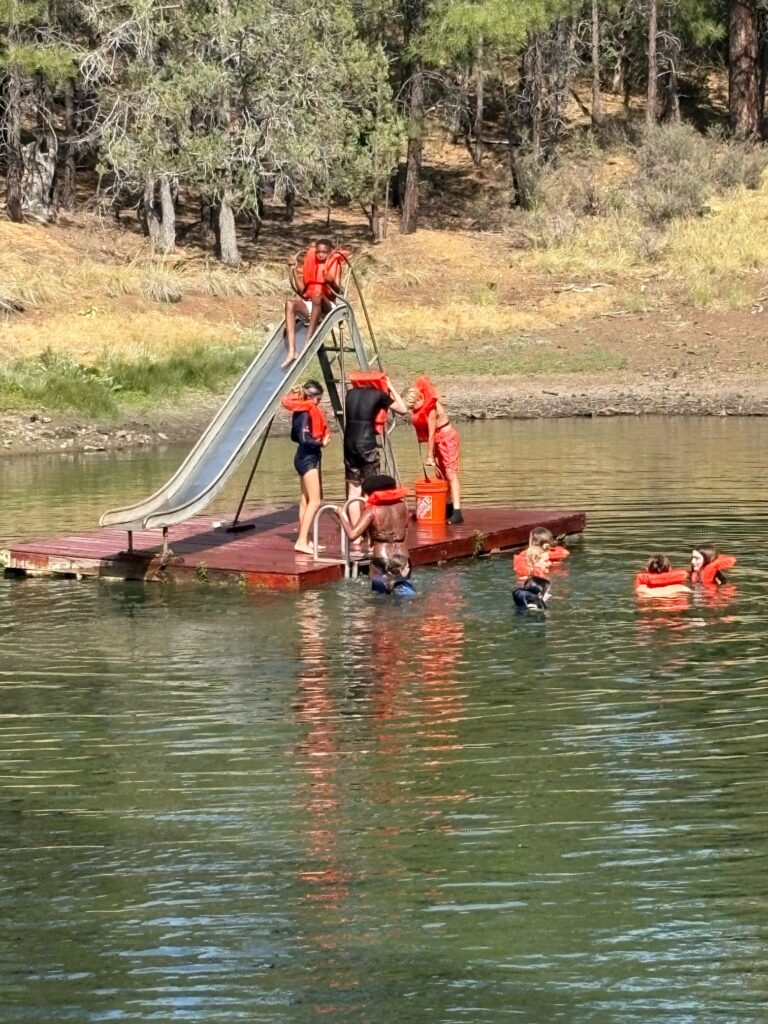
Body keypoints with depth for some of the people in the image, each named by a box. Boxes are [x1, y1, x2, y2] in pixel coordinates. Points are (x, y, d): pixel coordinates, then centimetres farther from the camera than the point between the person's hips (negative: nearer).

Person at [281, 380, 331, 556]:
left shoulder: (300, 411, 11)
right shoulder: (306, 413, -16)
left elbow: (295, 436, 18)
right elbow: (304, 438, -24)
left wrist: (321, 436, 10)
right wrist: (321, 443, -12)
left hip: (305, 457, 10)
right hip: (308, 458, -10)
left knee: (306, 500, 13)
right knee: (314, 500, -12)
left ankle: (303, 540, 16)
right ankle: (302, 541, -18)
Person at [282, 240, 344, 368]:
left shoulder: (335, 264, 4)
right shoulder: (311, 264, 14)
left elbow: (337, 292, -6)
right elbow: (301, 290, 9)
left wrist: (331, 282, -27)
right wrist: (293, 271, 1)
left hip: (327, 307, -4)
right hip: (308, 306, 4)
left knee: (317, 296, -37)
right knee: (290, 303, -27)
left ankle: (307, 344, -43)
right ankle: (291, 351, -39)